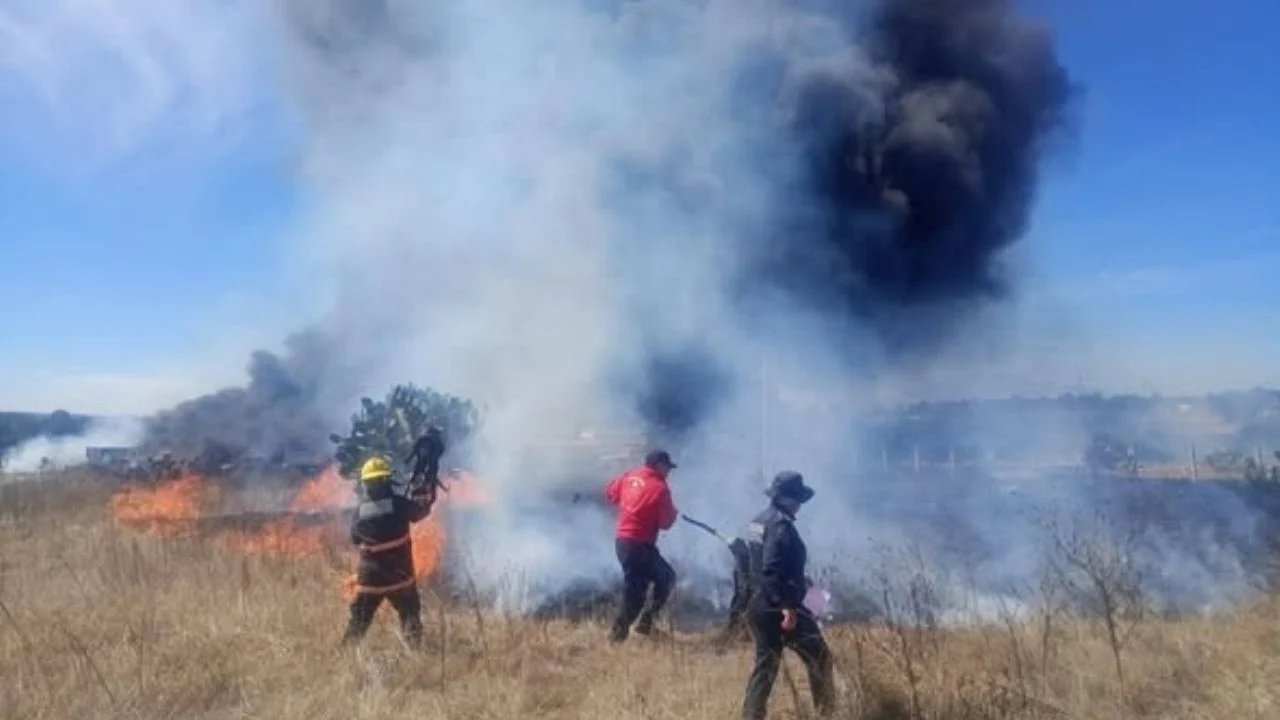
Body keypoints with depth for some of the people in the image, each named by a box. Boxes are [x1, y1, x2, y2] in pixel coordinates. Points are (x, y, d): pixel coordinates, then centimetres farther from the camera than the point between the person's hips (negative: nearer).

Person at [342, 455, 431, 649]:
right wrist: (426, 502, 28)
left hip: (369, 577, 3)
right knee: (410, 615, 12)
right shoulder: (397, 503, -11)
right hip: (399, 575, -3)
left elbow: (354, 538, 10)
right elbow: (420, 512, 7)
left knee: (359, 620, 15)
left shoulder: (361, 509, -2)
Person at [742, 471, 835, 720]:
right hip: (779, 607, -10)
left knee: (765, 663, 14)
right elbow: (771, 570, -27)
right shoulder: (780, 525, -18)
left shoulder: (760, 521, 13)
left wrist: (799, 582, 25)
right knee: (818, 658, 3)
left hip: (760, 604, 10)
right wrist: (787, 605, -27)